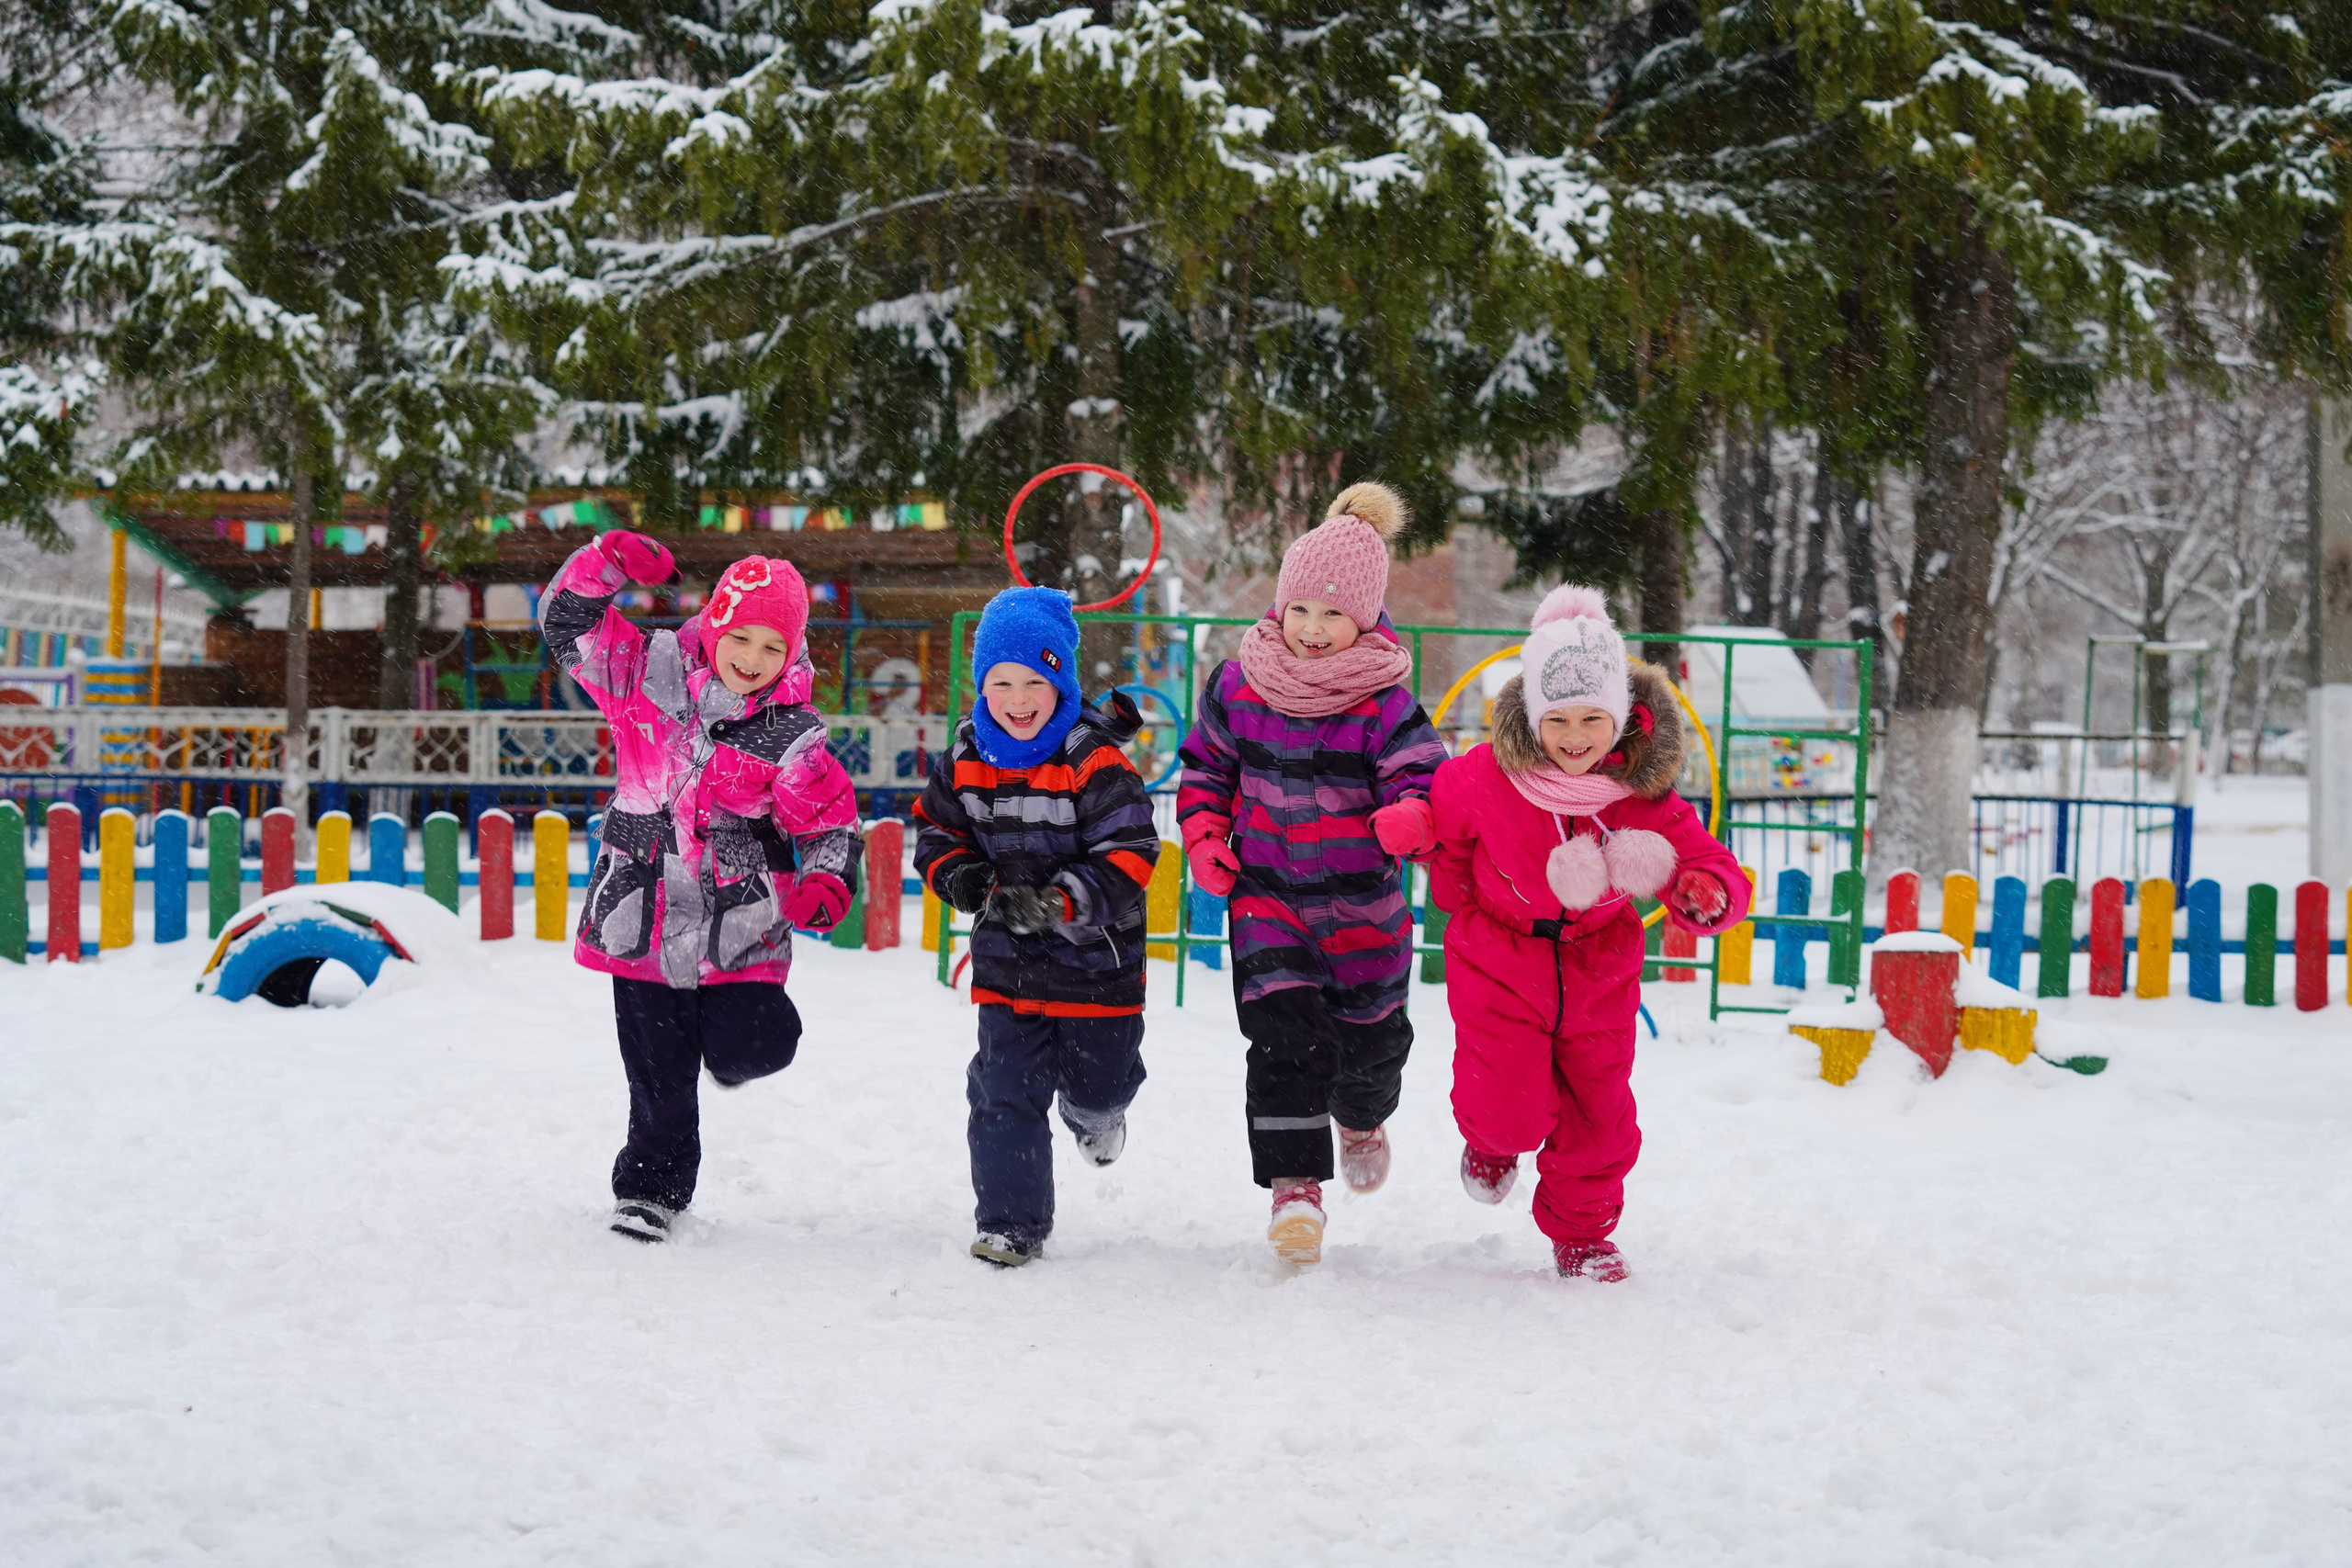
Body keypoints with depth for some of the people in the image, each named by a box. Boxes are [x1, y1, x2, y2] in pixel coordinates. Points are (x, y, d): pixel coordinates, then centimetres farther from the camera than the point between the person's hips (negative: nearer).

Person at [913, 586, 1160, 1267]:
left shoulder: (1097, 764, -18)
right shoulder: (966, 762, -2)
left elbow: (1128, 858, -20)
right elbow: (935, 828, 12)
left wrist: (1057, 902, -31)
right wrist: (957, 874, -10)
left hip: (1094, 963, -3)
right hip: (1007, 965, 3)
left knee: (1097, 1084, 17)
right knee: (1005, 1095, -2)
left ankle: (1094, 1112, 54)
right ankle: (1012, 1223, 5)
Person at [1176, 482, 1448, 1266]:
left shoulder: (1385, 702, -13)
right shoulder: (1239, 685, -4)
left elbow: (1424, 777, -18)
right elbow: (1205, 765, 11)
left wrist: (1409, 818, -41)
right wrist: (1203, 835, -4)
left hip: (1362, 904, 0)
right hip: (1265, 894, 0)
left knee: (1368, 1039, 16)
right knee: (1287, 1037, -15)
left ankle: (1361, 1116, 51)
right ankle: (1295, 1184, -8)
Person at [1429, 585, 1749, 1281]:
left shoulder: (1645, 795, -17)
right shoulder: (1483, 779, -21)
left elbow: (1704, 859, -14)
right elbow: (1440, 827, 2)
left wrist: (1708, 894, -38)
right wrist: (1463, 896, 5)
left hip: (1597, 973, 2)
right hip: (1499, 970, -2)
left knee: (1599, 1117, 7)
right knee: (1514, 1110, -8)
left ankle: (1580, 1230, 32)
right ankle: (1492, 1141, 32)